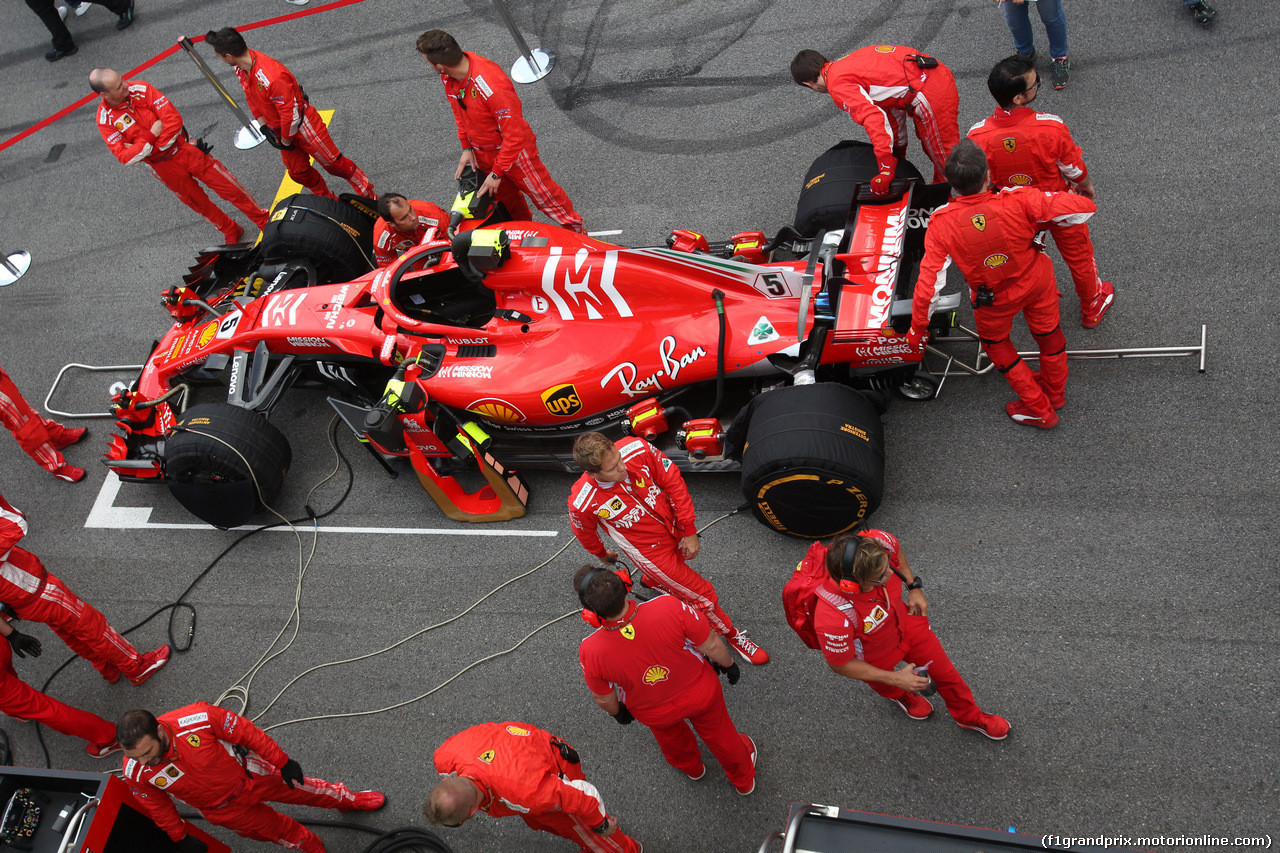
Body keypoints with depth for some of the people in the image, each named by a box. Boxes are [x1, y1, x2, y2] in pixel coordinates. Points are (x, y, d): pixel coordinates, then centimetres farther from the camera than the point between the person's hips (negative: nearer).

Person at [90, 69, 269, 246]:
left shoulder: (140, 89, -14)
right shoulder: (105, 120, -14)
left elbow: (174, 119, -18)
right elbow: (126, 158, -20)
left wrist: (156, 147, -20)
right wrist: (151, 136, -27)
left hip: (184, 149, 0)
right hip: (163, 168, 1)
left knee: (228, 186, 3)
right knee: (197, 202, 15)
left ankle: (264, 220, 20)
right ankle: (231, 232, 38)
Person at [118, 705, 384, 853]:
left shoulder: (198, 718, -39)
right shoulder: (136, 772, -28)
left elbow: (246, 732, -23)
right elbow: (156, 806, -7)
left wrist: (282, 762, -13)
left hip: (248, 773, -1)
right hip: (223, 810, 1)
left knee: (300, 788, 21)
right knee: (277, 830, 20)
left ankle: (348, 800, 53)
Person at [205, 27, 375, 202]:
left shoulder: (271, 77, -38)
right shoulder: (239, 68, -11)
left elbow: (290, 114, -30)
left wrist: (286, 141, -15)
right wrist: (263, 126, 2)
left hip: (302, 126, -9)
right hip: (279, 128, 9)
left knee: (333, 163, 2)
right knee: (298, 172, 20)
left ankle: (371, 198, 19)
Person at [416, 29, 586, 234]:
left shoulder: (492, 87, -40)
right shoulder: (448, 75, -15)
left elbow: (515, 135, -32)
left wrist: (497, 172, -25)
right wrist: (466, 147, 3)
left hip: (513, 149, -7)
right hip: (481, 153, 7)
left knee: (543, 194, 6)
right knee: (505, 196, 26)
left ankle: (578, 234, 26)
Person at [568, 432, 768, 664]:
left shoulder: (637, 449, -30)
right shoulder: (582, 503, -33)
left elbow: (673, 482, -14)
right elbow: (585, 532, -7)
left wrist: (689, 531, -10)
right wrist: (602, 553, 13)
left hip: (676, 530, 4)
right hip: (650, 551, -4)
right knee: (702, 595, 5)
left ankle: (650, 580, 69)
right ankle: (730, 634, 34)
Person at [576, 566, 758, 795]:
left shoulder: (590, 651, -37)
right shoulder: (668, 607, -40)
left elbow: (604, 699, -15)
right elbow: (711, 645, -22)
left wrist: (617, 712, 10)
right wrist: (727, 663, 1)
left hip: (655, 714, 1)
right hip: (702, 693, 0)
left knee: (672, 737, 38)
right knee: (719, 733, 32)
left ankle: (691, 767, 70)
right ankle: (744, 779, 62)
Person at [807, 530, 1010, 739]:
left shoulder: (880, 543, -38)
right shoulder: (833, 617, -49)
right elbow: (840, 664, -26)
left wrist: (914, 587, -6)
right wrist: (895, 678, -22)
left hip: (904, 621, 3)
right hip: (872, 656, -3)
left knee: (945, 671, 23)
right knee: (886, 687, 31)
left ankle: (970, 716, 56)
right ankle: (900, 695, 70)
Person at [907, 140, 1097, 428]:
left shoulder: (941, 224, -32)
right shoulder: (1017, 202, -33)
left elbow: (929, 282, -26)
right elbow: (1085, 207, -27)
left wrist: (917, 328, -11)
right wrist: (1041, 220, -7)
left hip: (994, 300, -1)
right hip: (1037, 280, 1)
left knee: (995, 343, 29)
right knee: (1048, 331, 29)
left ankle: (1038, 409, 41)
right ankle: (1055, 391, 57)